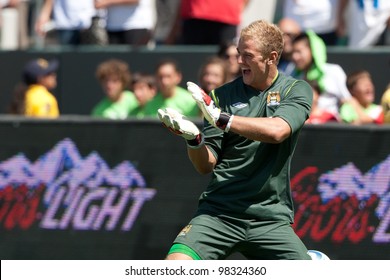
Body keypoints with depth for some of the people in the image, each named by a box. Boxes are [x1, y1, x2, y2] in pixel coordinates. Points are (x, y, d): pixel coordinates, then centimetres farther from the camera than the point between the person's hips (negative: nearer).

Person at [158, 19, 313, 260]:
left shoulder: (296, 90, 3)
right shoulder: (223, 96, 6)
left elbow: (277, 131, -18)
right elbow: (206, 165, 3)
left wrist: (221, 118, -22)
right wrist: (194, 138, -18)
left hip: (270, 218, 0)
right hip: (220, 211, 0)